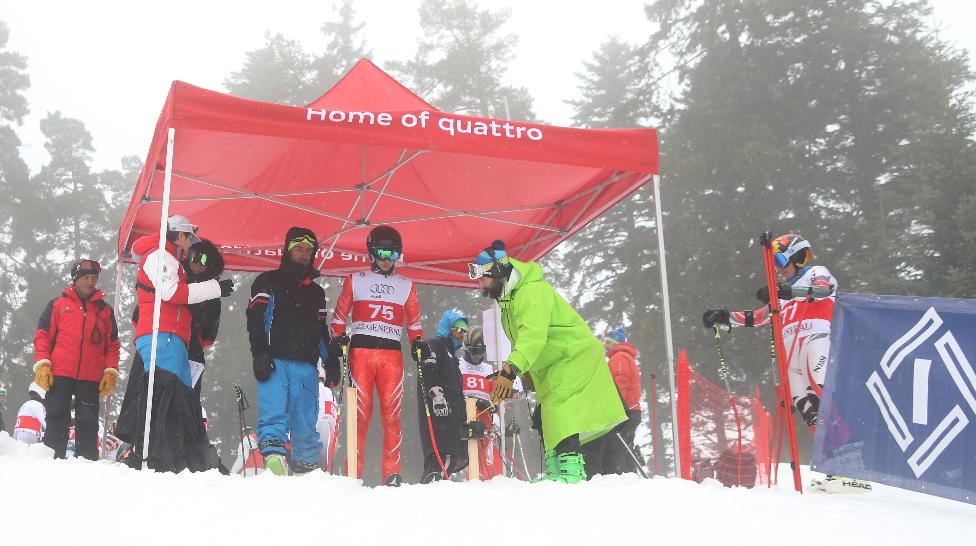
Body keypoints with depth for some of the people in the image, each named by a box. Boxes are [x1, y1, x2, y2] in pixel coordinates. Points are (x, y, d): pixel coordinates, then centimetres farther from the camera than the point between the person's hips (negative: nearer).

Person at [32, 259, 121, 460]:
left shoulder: (105, 310, 15)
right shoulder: (58, 304, 11)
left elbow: (112, 345, 14)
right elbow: (42, 335, 8)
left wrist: (111, 373, 3)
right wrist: (42, 364, -4)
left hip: (91, 379, 1)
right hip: (59, 375, -1)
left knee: (88, 424, 0)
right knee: (56, 421, -2)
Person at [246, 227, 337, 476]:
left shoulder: (316, 292, 25)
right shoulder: (268, 282, 10)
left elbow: (322, 331, 28)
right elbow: (255, 320, 0)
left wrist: (331, 361, 17)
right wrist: (260, 355, -12)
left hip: (306, 365, 4)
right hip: (274, 361, -4)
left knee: (305, 420, 1)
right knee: (273, 413, -20)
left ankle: (307, 466, 9)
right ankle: (273, 455, -31)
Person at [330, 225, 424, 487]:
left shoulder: (406, 285, 19)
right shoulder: (355, 280, 15)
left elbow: (414, 320, 21)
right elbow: (340, 314, 15)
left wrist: (418, 342, 4)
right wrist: (338, 337, -1)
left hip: (392, 354, 1)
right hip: (360, 350, -1)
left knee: (392, 413, -7)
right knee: (361, 412, -7)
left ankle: (392, 473, -5)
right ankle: (354, 471, -2)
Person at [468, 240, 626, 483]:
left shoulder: (532, 291, -23)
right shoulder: (509, 298, 12)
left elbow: (533, 334, -39)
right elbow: (521, 340, 19)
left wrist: (511, 370, -49)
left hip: (576, 356, -11)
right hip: (553, 366, 11)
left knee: (559, 407, -24)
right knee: (547, 415, 13)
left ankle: (571, 469, -28)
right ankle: (555, 472, 20)